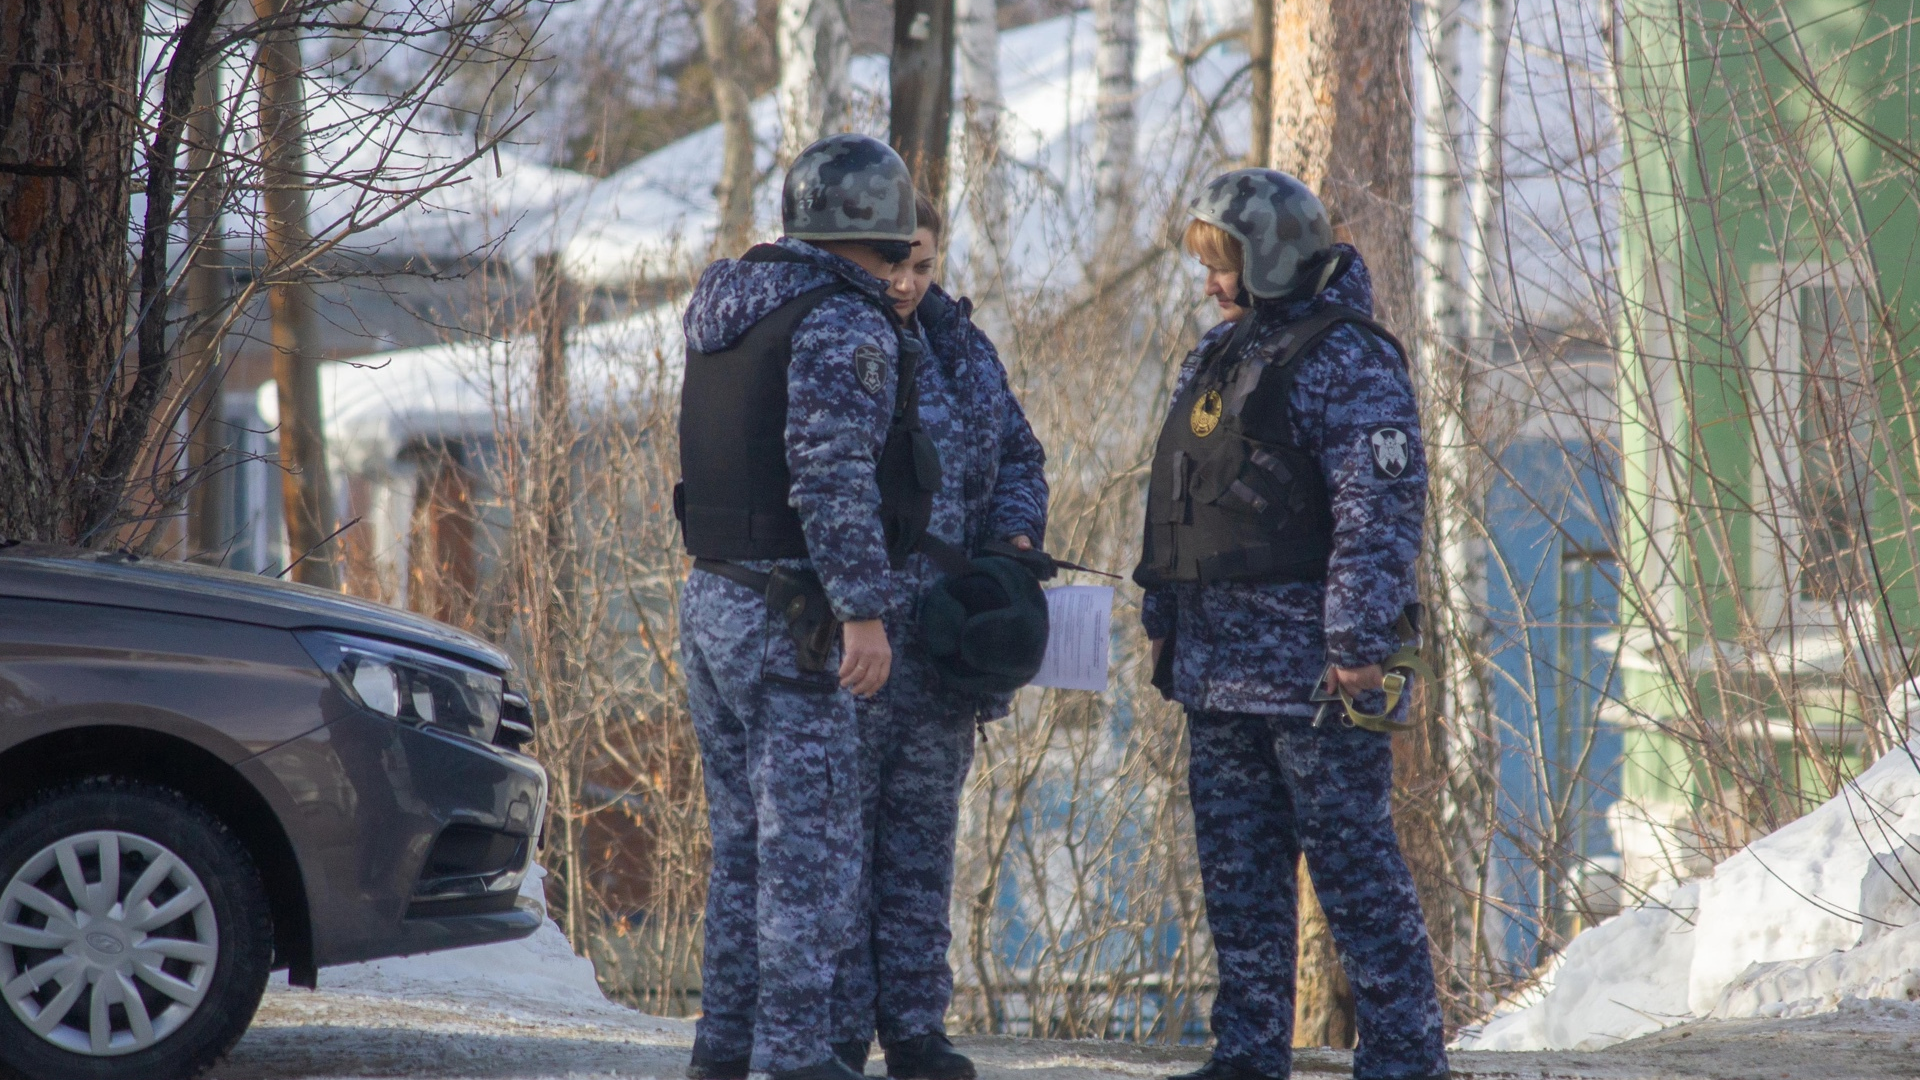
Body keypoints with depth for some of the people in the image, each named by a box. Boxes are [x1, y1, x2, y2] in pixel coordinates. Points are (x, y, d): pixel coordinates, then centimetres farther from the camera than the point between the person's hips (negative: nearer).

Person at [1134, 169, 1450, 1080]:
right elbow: (1176, 498, 24)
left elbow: (1382, 507, -17)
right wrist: (1161, 616, 20)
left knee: (1354, 863, -6)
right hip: (1219, 664, 9)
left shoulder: (1346, 362, -11)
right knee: (1236, 868, 10)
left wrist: (1361, 641, -21)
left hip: (1313, 668, -9)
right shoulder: (1217, 357, 16)